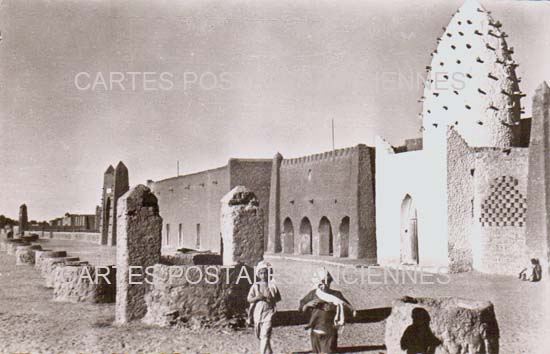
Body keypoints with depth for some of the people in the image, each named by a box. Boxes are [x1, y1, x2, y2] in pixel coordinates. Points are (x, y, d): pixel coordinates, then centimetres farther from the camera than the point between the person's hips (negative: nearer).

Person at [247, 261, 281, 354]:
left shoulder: (272, 285, 1)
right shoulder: (255, 286, 3)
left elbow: (278, 298, 7)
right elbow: (249, 299, 0)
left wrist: (270, 299, -12)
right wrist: (257, 297, -18)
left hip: (268, 312, -3)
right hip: (257, 313, 3)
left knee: (265, 335, -15)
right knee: (259, 335, 14)